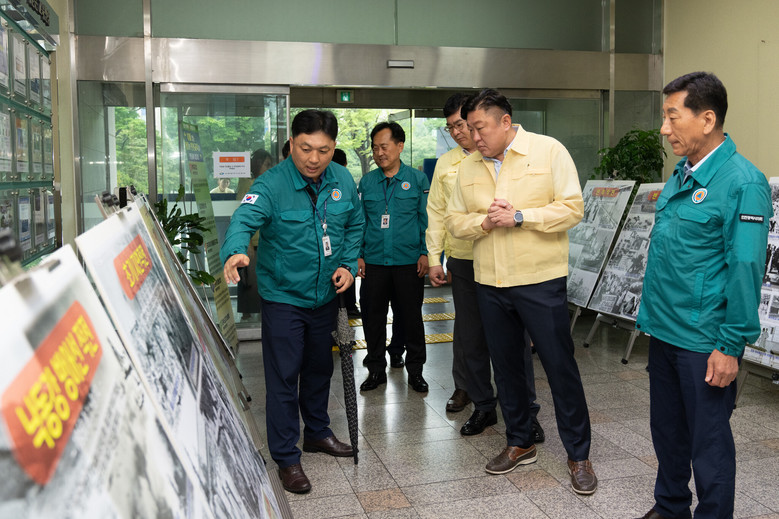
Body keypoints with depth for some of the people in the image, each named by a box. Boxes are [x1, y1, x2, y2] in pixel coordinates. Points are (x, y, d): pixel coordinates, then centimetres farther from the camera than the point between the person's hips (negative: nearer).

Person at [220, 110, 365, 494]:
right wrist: (235, 251, -56)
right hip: (283, 295, -5)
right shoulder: (272, 184, -20)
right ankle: (287, 459, 15)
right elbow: (244, 218, -35)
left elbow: (355, 225, 10)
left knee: (319, 368, 22)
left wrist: (348, 264, -4)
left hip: (326, 295, 6)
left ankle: (317, 433, 43)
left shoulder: (343, 181, -2)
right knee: (283, 379, -1)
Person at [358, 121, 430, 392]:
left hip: (409, 262, -2)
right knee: (373, 317, 8)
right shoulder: (366, 182, 7)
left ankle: (415, 370, 22)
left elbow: (426, 219, 2)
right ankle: (376, 369, 23)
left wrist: (425, 253, -5)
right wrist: (357, 255, 3)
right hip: (374, 263, 2)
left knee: (412, 317, 6)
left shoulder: (418, 179, 2)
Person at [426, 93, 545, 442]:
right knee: (470, 338, 9)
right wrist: (434, 259, 8)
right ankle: (483, 406, 25)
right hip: (463, 263, 4)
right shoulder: (445, 164, 12)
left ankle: (526, 413, 14)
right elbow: (436, 213, 13)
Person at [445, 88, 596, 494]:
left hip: (541, 281, -4)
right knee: (506, 366, 14)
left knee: (560, 366, 1)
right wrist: (484, 221, -11)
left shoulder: (549, 151, -4)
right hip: (490, 283, 5)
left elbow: (572, 208, -9)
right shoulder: (469, 167, 9)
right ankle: (519, 443, 31)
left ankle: (578, 456, 16)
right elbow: (454, 220, 9)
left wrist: (519, 217, -18)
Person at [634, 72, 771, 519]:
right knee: (667, 428, 21)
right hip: (665, 331, 8)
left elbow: (745, 269, -19)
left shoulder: (743, 183, -17)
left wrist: (730, 346, -18)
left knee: (708, 442, 7)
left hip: (704, 342, -8)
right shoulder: (681, 174, 9)